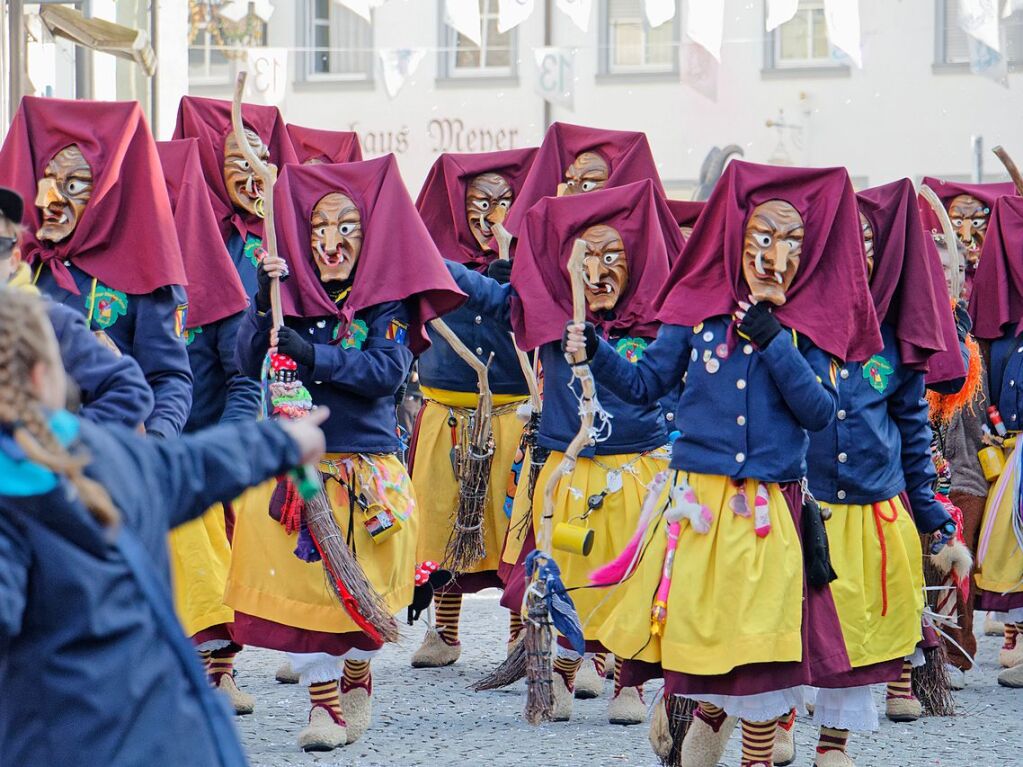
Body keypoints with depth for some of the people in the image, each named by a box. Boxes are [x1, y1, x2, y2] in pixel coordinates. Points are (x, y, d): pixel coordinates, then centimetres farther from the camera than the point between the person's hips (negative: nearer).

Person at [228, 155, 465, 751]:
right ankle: (323, 700, 7)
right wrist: (264, 301, -19)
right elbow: (249, 362, -4)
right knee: (299, 584, -4)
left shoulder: (386, 300, -1)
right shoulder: (291, 294, 6)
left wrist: (313, 355, -25)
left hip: (369, 465, -1)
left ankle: (357, 674, 32)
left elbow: (388, 370, -15)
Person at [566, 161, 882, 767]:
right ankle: (710, 706, 36)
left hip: (773, 511, 0)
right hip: (698, 501, 0)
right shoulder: (699, 308, 2)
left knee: (762, 638, 2)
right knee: (693, 626, 5)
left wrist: (772, 338, -15)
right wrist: (596, 352, -10)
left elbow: (821, 412, -9)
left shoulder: (811, 323, 2)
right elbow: (644, 385, 6)